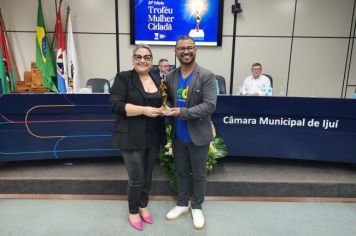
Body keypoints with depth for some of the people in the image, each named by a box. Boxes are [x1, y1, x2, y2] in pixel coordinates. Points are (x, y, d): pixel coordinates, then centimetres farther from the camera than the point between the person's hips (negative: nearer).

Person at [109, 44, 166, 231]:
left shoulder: (157, 80, 10)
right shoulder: (123, 77, -8)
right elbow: (115, 105, -17)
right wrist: (143, 110, -23)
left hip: (153, 137, 6)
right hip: (132, 137, -5)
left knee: (147, 175, 17)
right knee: (136, 178, 2)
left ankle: (143, 206, 40)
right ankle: (132, 211, 29)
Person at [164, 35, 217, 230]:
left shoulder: (206, 76, -12)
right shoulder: (171, 76, 5)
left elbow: (210, 105, -19)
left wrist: (183, 112, -23)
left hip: (198, 135, -4)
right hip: (178, 135, 5)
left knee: (199, 174, 13)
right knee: (181, 172, 19)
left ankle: (197, 207, 34)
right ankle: (182, 204, 39)